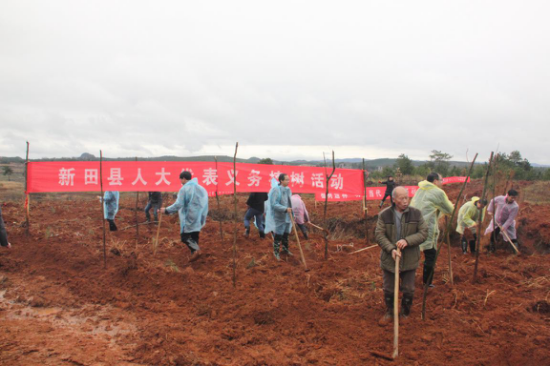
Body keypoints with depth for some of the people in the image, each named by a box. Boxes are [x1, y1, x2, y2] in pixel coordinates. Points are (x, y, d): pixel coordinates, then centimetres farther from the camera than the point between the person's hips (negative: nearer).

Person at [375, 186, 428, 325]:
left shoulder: (416, 213, -6)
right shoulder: (384, 215, -8)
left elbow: (423, 233, -7)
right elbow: (379, 235, -10)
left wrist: (407, 240, -23)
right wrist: (391, 249, -24)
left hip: (409, 260, 0)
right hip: (389, 259, 0)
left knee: (408, 290, 10)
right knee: (389, 289, 11)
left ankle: (405, 314, 35)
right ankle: (389, 312, 36)